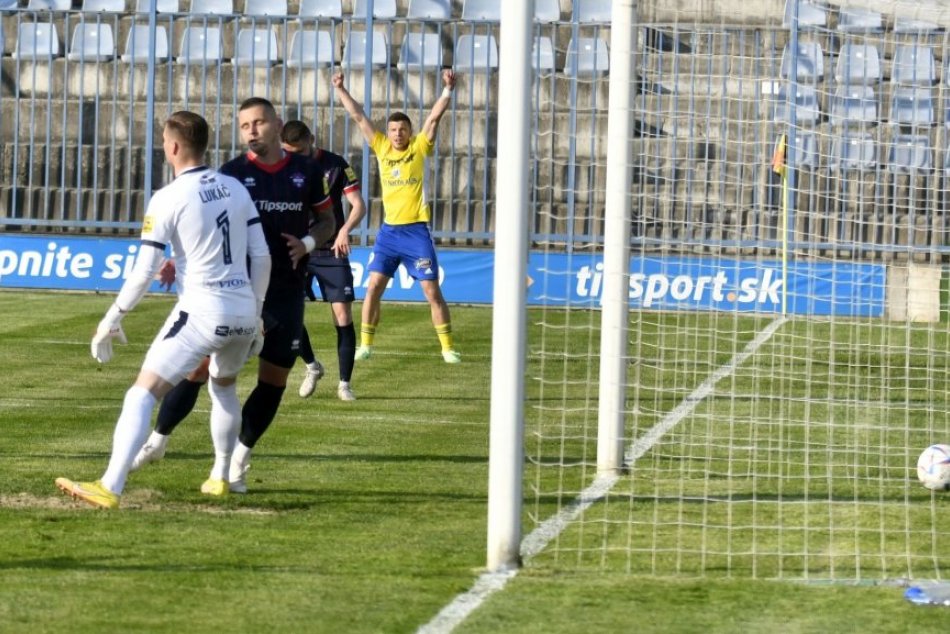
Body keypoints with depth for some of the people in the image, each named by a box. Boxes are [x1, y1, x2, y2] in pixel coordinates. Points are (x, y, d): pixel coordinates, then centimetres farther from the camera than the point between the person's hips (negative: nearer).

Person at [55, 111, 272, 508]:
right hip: (244, 312, 6)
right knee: (224, 387, 32)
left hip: (202, 312, -6)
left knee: (142, 394, -7)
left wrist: (112, 319, 4)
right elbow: (261, 256, 11)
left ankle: (109, 487, -19)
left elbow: (144, 271, -7)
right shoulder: (236, 189, 9)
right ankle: (220, 478, 36)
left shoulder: (168, 199, -7)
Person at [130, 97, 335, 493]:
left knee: (275, 378, 3)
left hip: (286, 292, 2)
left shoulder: (306, 172, 2)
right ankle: (158, 440, 11)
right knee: (200, 365, -6)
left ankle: (237, 461, 16)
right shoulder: (232, 173, -4)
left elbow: (326, 220, 13)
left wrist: (308, 242, -8)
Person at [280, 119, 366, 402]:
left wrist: (345, 230, -28)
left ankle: (344, 383, 4)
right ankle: (312, 366, 18)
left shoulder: (335, 165, -7)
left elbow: (358, 204, -10)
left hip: (332, 251, -2)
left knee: (343, 315, -7)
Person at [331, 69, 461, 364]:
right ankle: (365, 345, 7)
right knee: (373, 287, -1)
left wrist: (448, 89, -22)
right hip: (389, 230, 3)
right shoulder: (381, 147, 6)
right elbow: (358, 116, 6)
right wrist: (340, 89, 2)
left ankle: (447, 347, 4)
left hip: (416, 231, -3)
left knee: (432, 291, -2)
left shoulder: (419, 148, -1)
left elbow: (434, 117, -10)